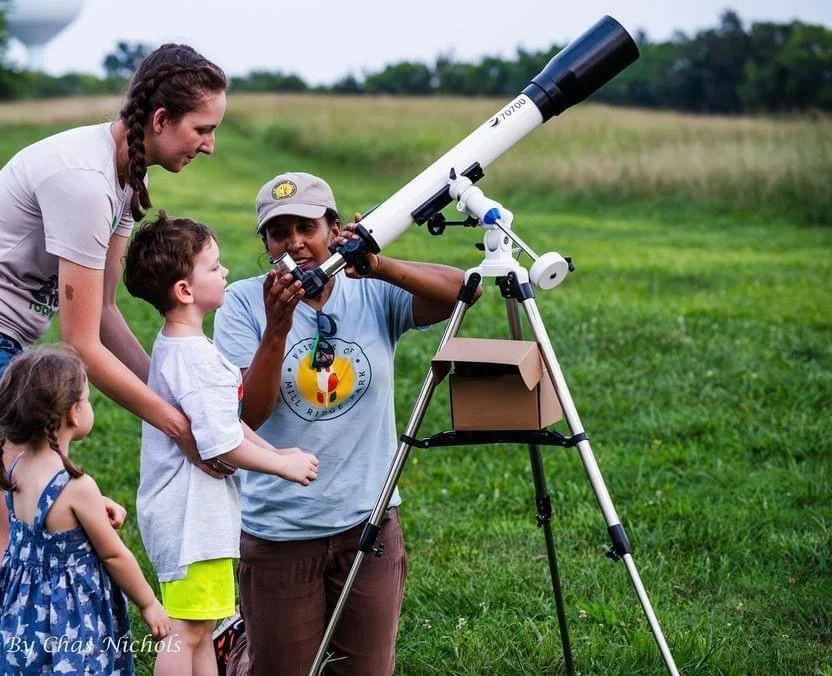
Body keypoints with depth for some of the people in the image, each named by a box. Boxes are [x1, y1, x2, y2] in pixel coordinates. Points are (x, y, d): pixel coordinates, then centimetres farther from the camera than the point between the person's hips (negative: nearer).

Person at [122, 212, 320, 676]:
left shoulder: (173, 346, 12)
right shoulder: (195, 359, -21)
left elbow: (226, 418, 19)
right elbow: (222, 444, -24)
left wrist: (276, 451, 11)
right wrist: (284, 464, -11)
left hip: (194, 514, 11)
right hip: (192, 518, -11)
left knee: (201, 627, 16)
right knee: (186, 630, -4)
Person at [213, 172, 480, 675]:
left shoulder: (375, 294, -1)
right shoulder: (244, 303, -6)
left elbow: (460, 289, -18)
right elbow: (248, 415, -15)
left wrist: (378, 266, -31)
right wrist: (277, 329, -28)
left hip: (369, 523, 2)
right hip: (279, 533, -2)